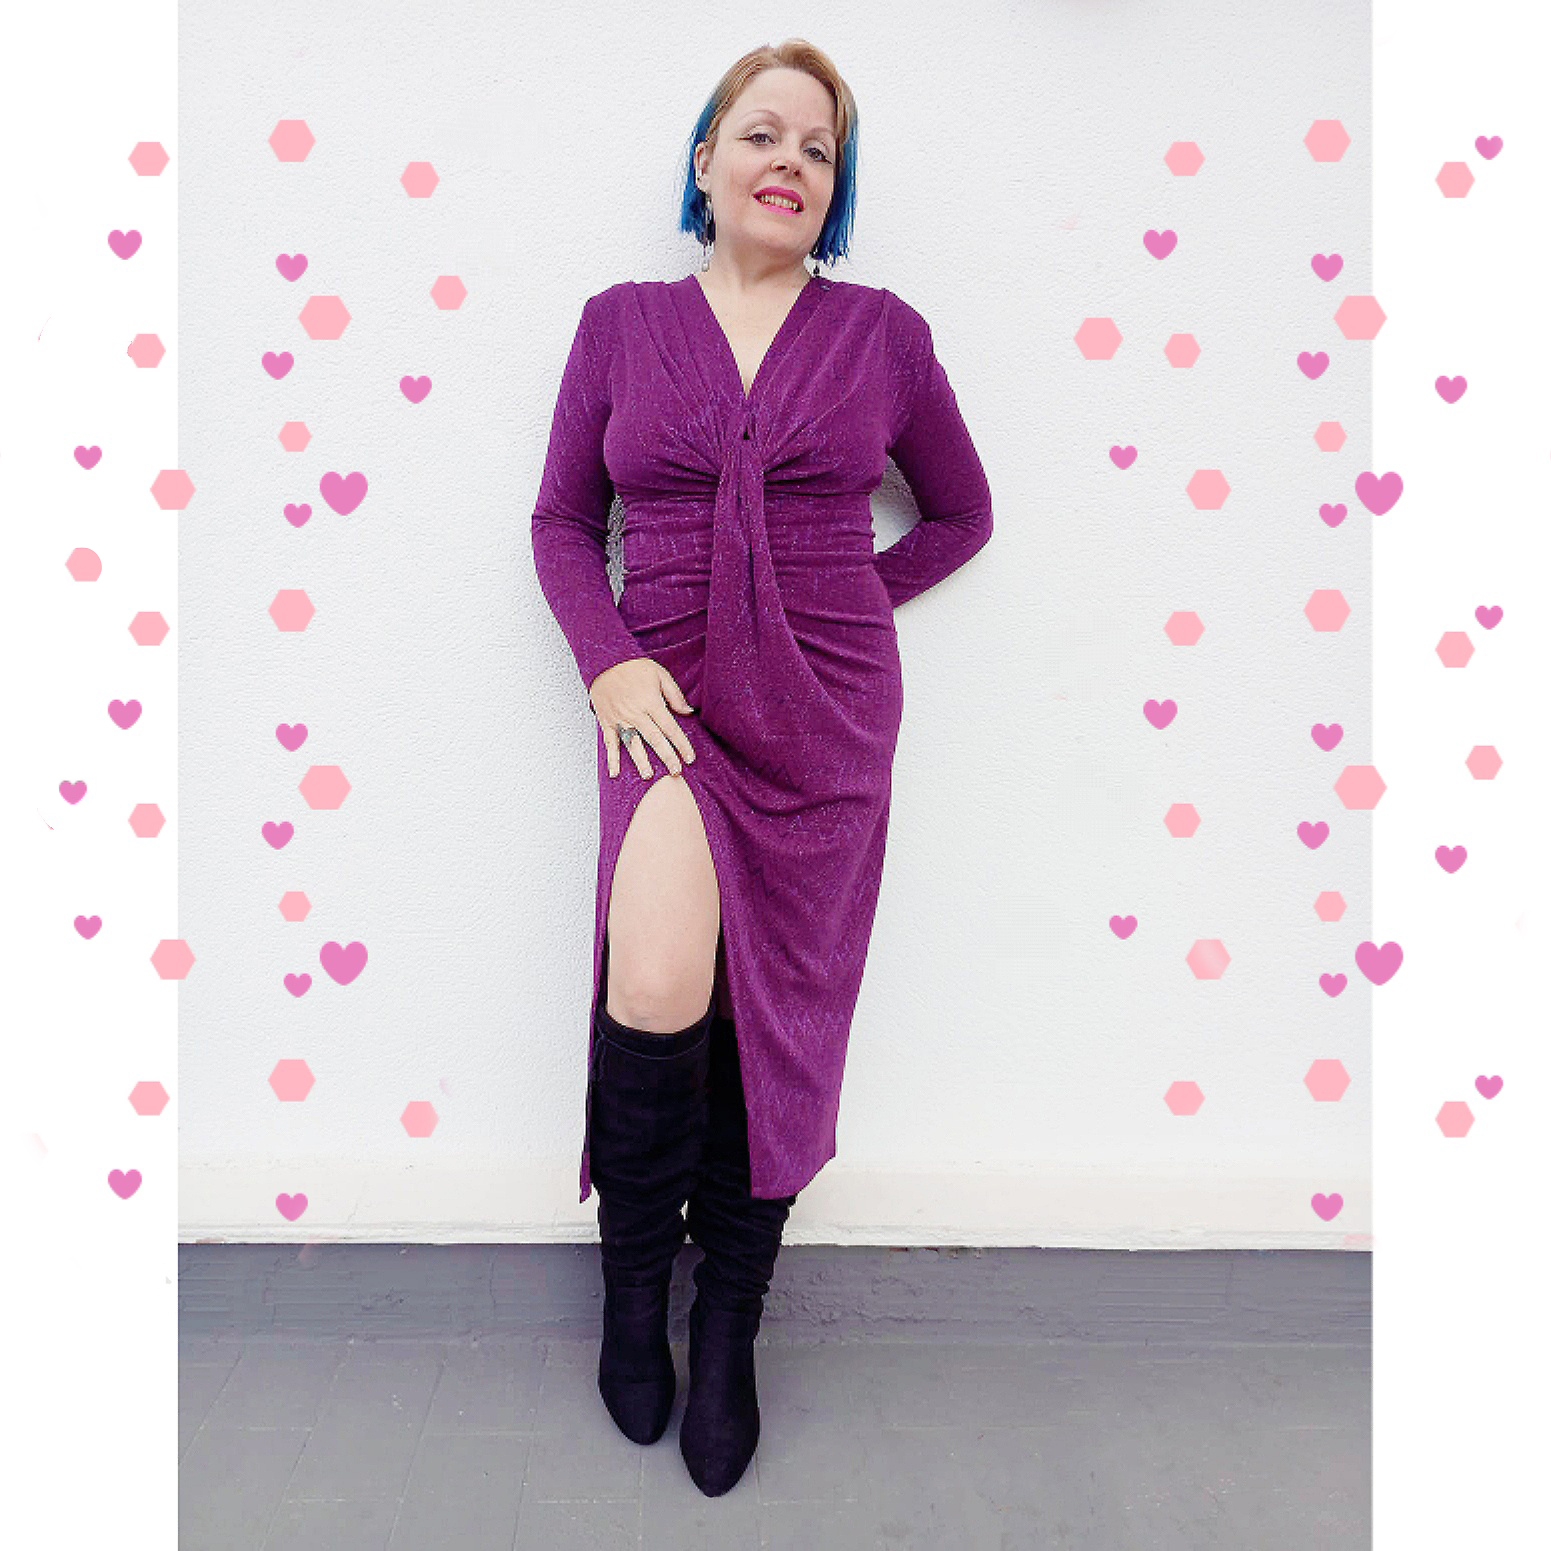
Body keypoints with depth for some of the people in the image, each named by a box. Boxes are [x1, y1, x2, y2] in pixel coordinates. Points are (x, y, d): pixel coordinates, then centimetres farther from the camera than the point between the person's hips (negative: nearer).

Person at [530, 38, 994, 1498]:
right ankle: (634, 1274, 11)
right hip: (669, 700, 0)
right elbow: (562, 519, 9)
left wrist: (852, 602, 3)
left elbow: (961, 511, 17)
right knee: (659, 988, -20)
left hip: (825, 712, 1)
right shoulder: (622, 321, 9)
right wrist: (608, 660, -7)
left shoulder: (883, 331, 7)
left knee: (781, 1018, 2)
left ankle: (728, 1325, 24)